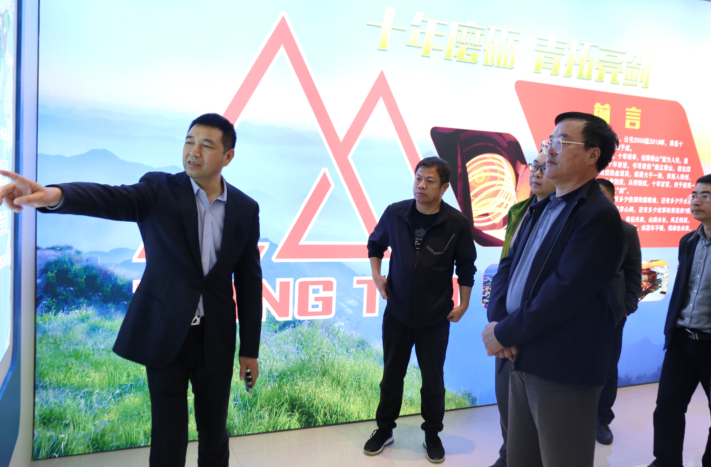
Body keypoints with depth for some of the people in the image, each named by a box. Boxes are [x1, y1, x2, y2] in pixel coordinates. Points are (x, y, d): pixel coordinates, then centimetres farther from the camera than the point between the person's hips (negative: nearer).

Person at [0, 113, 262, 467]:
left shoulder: (245, 209, 1)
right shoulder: (159, 189, -5)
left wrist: (250, 349, 4)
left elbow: (249, 281, 3)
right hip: (164, 335, -2)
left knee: (214, 435, 14)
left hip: (216, 339, 2)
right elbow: (112, 199, -25)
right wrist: (53, 195, -47)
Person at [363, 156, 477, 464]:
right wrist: (376, 275, -2)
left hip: (436, 317, -1)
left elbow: (466, 266, -1)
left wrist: (464, 303, 0)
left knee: (433, 379, 12)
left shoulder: (457, 223, -14)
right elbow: (375, 244, 9)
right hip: (396, 312, 2)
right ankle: (384, 429, 34)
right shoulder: (395, 213, -9)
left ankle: (432, 435, 32)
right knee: (392, 375, 15)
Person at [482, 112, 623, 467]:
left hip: (564, 371, -8)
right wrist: (497, 321, -6)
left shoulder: (599, 215, -14)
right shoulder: (541, 209, 14)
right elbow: (508, 266, 11)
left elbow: (562, 293, -21)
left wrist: (505, 334, -13)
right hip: (523, 360, 8)